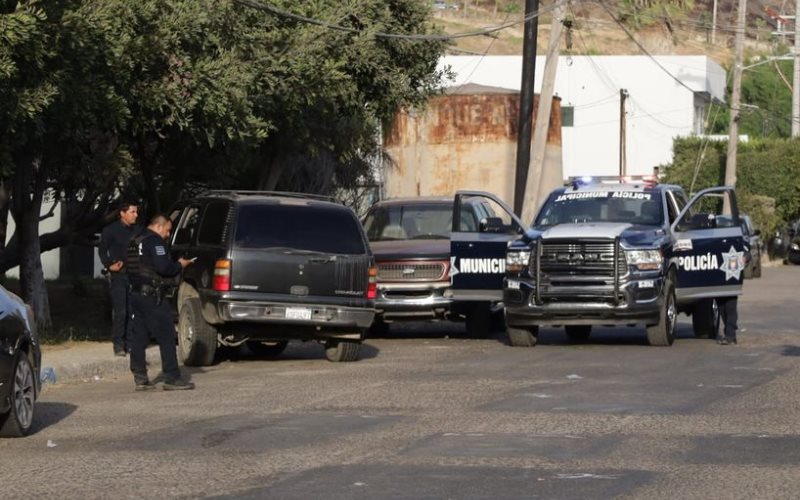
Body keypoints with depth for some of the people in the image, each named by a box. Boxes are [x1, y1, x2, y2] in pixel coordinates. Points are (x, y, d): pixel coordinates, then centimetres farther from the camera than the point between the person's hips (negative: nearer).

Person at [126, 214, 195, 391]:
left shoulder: (135, 242, 17)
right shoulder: (154, 242, -12)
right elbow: (163, 267, -22)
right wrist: (180, 265, -3)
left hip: (137, 294, 9)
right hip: (153, 297, -9)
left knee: (139, 337, 8)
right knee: (166, 336, -5)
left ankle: (140, 378, 8)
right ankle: (172, 378, -6)